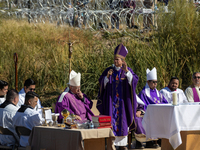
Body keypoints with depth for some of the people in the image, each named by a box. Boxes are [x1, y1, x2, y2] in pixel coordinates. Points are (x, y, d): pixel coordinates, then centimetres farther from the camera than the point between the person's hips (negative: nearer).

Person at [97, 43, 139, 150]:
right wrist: (107, 77, -18)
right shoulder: (109, 70, 6)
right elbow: (102, 83, 1)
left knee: (122, 120, 3)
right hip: (111, 100, 0)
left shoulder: (128, 71, 4)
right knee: (111, 120, -5)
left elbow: (134, 81, -12)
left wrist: (126, 71, -25)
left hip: (123, 101, 0)